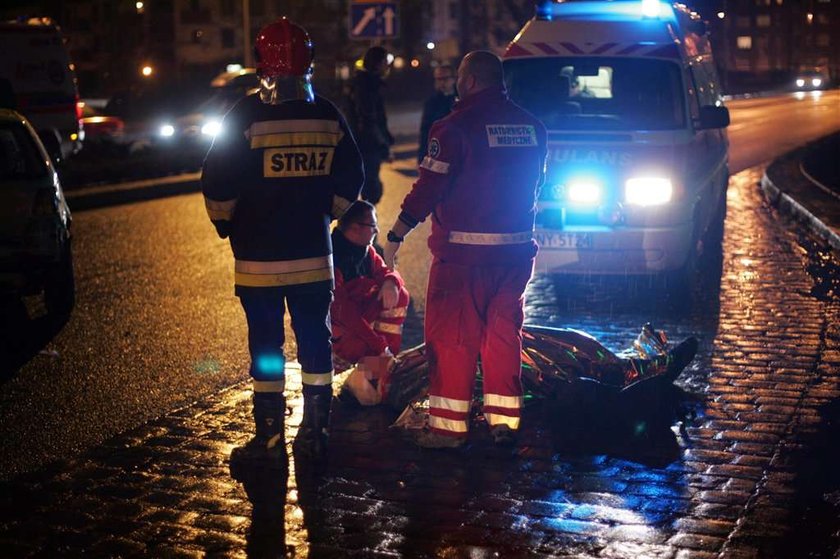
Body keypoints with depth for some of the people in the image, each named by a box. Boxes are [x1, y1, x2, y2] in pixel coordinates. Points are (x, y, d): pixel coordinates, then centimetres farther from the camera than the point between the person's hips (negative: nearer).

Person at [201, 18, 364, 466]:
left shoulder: (246, 117, -11)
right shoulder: (329, 116, 1)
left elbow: (217, 182, -9)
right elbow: (350, 180, 9)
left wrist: (225, 223, 8)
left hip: (259, 258, -3)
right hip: (314, 256, 3)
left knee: (265, 344, 6)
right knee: (315, 339, 11)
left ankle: (270, 432, 12)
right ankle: (314, 432, 17)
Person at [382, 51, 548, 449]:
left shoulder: (456, 127, -13)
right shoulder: (531, 126, 7)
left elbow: (428, 188, -14)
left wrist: (395, 236, -8)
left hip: (464, 251, -6)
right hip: (515, 250, 6)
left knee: (451, 336, 3)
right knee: (504, 333, 14)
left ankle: (448, 426, 6)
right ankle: (503, 419, 19)